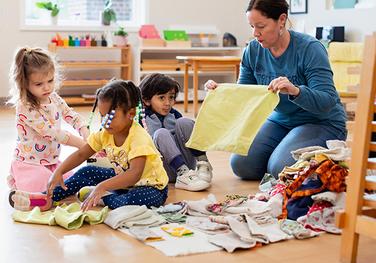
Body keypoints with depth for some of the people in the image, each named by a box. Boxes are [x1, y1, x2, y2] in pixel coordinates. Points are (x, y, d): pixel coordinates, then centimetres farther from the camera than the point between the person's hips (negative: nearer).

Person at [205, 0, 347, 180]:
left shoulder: (310, 49, -21)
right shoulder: (253, 50, -5)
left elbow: (328, 102, -26)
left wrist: (296, 91, -45)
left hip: (321, 123, -6)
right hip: (280, 120, 6)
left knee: (280, 168, -26)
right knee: (241, 165, -9)